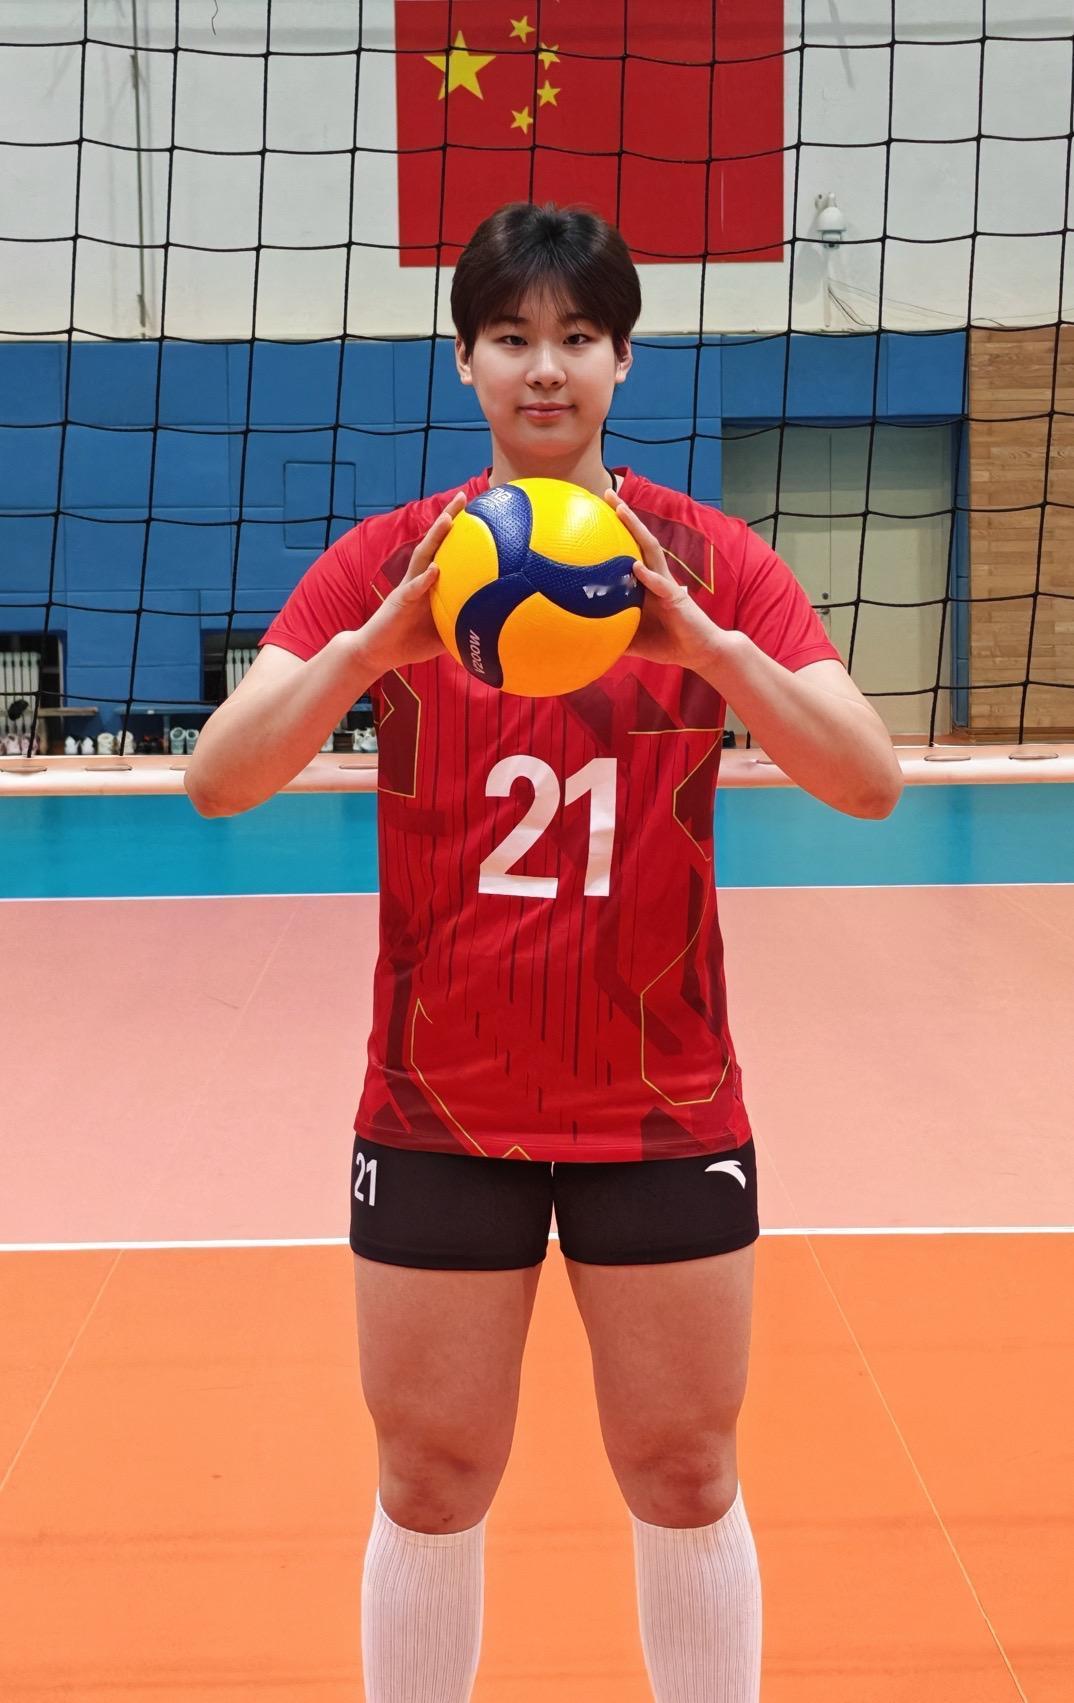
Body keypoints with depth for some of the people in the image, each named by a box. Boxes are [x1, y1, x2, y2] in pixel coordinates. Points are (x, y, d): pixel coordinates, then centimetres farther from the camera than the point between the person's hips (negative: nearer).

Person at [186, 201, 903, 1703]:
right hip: (438, 1110, 0)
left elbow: (871, 781, -14)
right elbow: (219, 779, -14)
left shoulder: (712, 565, -2)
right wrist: (370, 642, -31)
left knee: (687, 1481, 12)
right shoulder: (386, 563, -2)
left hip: (666, 1112, 0)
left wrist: (705, 642, -30)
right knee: (430, 1484, 10)